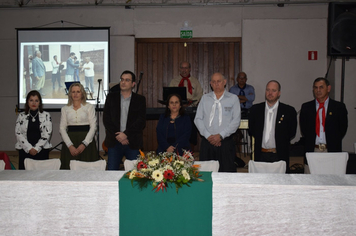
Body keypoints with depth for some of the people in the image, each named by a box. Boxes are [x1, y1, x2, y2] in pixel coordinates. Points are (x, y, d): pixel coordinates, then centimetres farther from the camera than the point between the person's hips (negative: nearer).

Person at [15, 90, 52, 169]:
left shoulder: (46, 115, 6)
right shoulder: (21, 116, 10)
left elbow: (47, 134, -2)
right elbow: (18, 133, 2)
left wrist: (37, 148, -10)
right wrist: (29, 148, -9)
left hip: (41, 150, -1)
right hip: (25, 150, 1)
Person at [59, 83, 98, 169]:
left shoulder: (89, 107, 6)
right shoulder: (65, 109, 12)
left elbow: (93, 127, 0)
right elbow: (62, 128, 7)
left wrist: (84, 144, -10)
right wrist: (70, 145, -7)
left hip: (86, 141, -2)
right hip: (70, 141, 2)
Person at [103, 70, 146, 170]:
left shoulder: (140, 100, 5)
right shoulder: (111, 97, 9)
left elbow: (141, 121, -4)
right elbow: (106, 119, 2)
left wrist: (126, 134, -13)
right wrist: (117, 136, -8)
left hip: (133, 143, -1)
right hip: (114, 142, 1)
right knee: (111, 171, 1)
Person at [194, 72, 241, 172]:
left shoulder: (233, 98, 6)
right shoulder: (205, 98, 13)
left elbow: (236, 120, -2)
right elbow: (198, 119, 8)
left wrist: (221, 135, -11)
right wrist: (208, 136, -6)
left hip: (225, 141, -2)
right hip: (207, 141, 2)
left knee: (227, 172, -6)